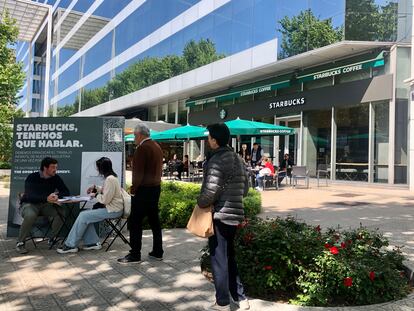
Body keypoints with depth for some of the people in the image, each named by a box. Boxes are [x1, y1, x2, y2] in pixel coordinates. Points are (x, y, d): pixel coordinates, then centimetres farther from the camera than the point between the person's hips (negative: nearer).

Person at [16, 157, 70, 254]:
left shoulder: (56, 178, -2)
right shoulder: (32, 178, -14)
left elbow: (66, 192, -4)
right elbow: (30, 196, -27)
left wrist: (57, 196, -28)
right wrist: (46, 198, -45)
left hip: (46, 205, 4)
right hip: (30, 204, -4)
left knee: (61, 212, -23)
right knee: (30, 215, -37)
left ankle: (53, 239, -5)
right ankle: (20, 242, -15)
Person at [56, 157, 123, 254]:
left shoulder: (110, 179, -20)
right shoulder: (110, 177, 12)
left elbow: (105, 200, -22)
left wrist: (95, 195, -4)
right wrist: (95, 188, 15)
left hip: (113, 210, -10)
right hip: (111, 207, 10)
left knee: (83, 216, -10)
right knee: (85, 215, 3)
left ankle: (71, 245, 0)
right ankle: (93, 242, 6)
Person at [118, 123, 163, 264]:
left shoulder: (142, 148, -15)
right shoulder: (156, 146, 13)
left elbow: (138, 172, -18)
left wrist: (133, 188, -9)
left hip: (143, 190, -9)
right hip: (156, 188, 9)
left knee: (135, 222, -2)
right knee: (154, 220, 13)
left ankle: (135, 255, 3)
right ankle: (157, 252, 19)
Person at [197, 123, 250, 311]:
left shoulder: (217, 160, -16)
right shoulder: (237, 159, 10)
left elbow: (210, 192, -23)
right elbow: (245, 189, 14)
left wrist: (200, 202, -5)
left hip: (219, 215, -9)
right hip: (234, 214, 9)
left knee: (219, 260, 3)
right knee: (230, 258, 19)